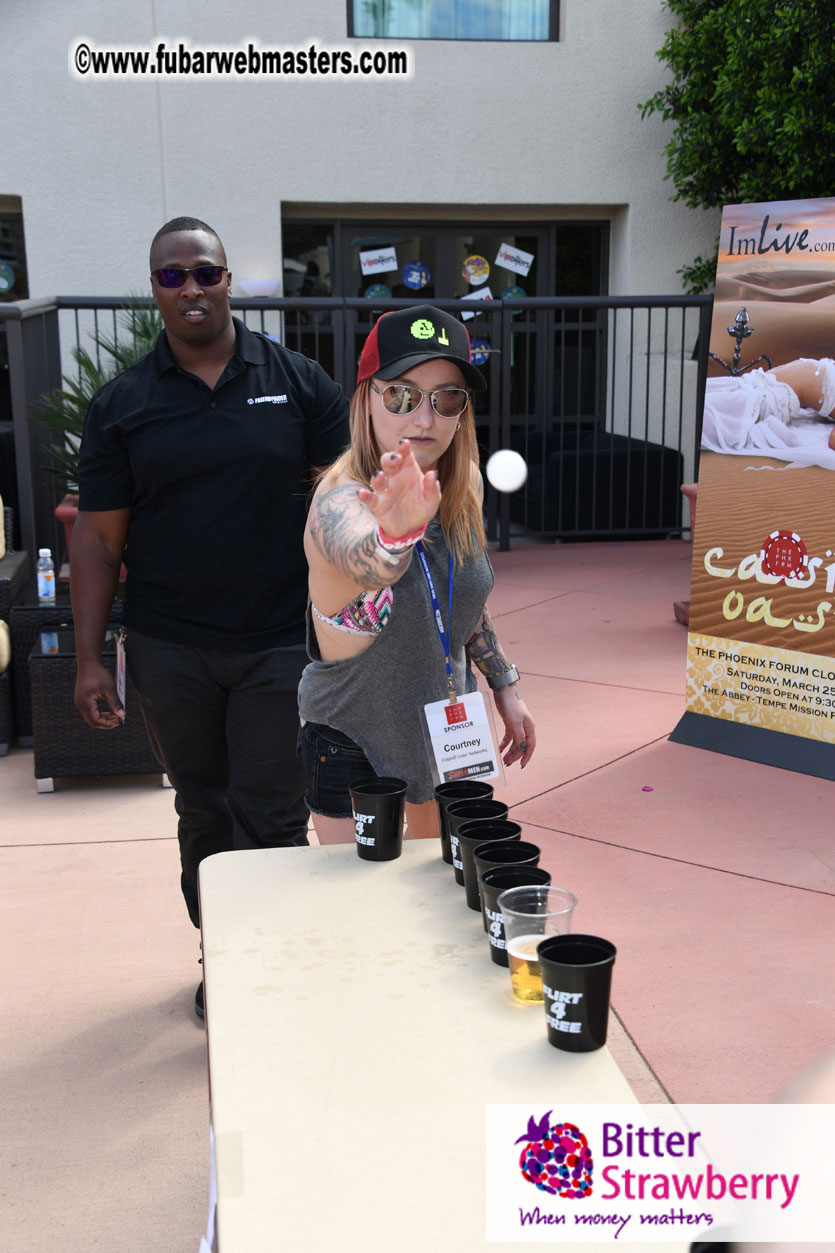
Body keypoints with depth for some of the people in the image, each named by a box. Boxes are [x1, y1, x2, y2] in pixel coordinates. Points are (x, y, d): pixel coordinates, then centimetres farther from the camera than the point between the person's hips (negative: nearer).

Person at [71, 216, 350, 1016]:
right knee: (203, 813, 15)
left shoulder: (298, 383, 1)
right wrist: (89, 659, -2)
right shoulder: (121, 406, 3)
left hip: (281, 643, -1)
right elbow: (98, 537, 3)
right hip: (170, 651, 2)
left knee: (272, 816, 1)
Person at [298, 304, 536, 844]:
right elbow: (366, 564, -54)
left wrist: (505, 686, 12)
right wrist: (397, 534, -75)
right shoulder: (342, 498, -28)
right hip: (353, 743, -6)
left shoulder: (464, 484, -8)